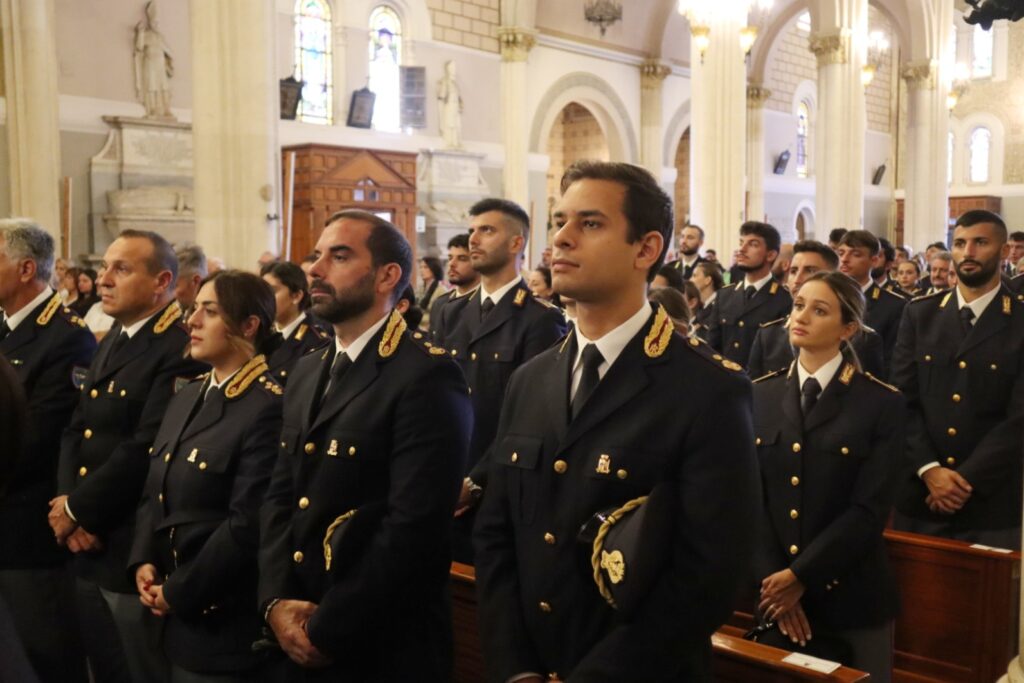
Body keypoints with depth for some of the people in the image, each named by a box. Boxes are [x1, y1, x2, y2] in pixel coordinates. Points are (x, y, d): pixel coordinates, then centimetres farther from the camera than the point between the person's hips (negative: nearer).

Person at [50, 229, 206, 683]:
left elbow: (145, 449, -24)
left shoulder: (181, 350, -18)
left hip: (135, 551, -8)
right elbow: (76, 431, 9)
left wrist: (78, 509, -13)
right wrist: (68, 504, -6)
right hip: (88, 547, 8)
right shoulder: (110, 343, 13)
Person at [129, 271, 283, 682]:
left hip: (223, 619, -8)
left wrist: (178, 593, -14)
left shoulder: (268, 407, -18)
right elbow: (153, 493, 14)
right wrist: (143, 562, -2)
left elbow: (249, 524, -22)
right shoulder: (187, 397, 10)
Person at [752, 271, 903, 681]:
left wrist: (800, 575, -16)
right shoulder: (760, 396, 4)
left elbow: (871, 509, -12)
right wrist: (771, 577, -11)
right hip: (773, 593, 3)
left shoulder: (881, 403, -6)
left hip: (849, 596, -2)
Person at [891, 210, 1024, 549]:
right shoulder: (920, 314, 6)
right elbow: (902, 399, 0)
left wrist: (967, 480, -14)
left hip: (992, 502, -2)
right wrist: (929, 469, -12)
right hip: (919, 493, 2)